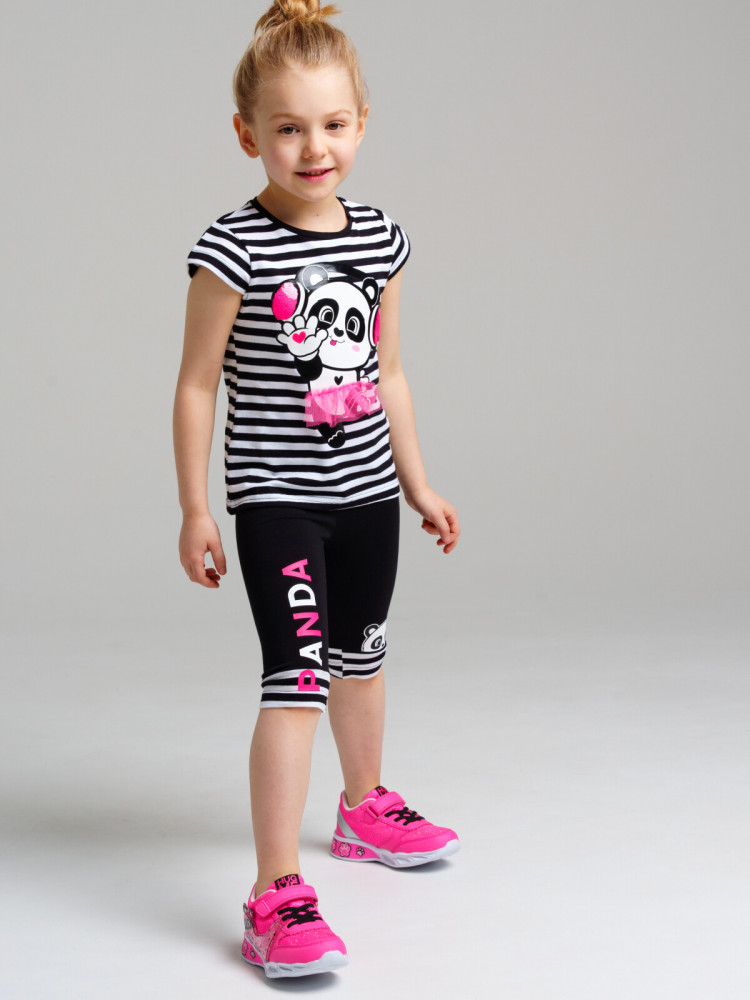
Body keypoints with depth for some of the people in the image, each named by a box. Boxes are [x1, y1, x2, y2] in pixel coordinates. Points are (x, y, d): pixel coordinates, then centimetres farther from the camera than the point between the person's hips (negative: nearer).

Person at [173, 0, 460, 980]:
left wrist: (417, 480, 16)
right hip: (277, 500, -6)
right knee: (298, 677, -15)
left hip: (366, 492, 6)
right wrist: (195, 512, -9)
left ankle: (366, 808, 46)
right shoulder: (235, 252, -15)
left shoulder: (379, 239, 3)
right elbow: (197, 384, -9)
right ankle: (277, 891, -13)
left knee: (361, 657, 23)